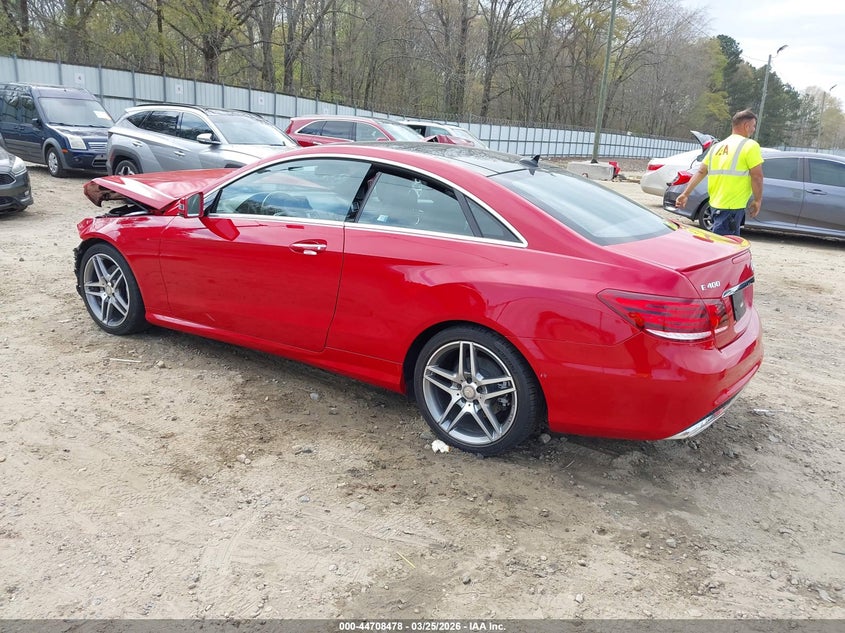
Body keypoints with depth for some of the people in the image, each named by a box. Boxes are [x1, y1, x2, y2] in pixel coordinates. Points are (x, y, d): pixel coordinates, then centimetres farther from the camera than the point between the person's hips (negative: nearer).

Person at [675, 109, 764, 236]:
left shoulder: (717, 146, 16)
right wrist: (757, 200, -1)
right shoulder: (750, 145, -6)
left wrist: (685, 194, 11)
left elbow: (701, 172, 12)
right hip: (732, 206, -8)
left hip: (716, 203, 8)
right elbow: (757, 176, -11)